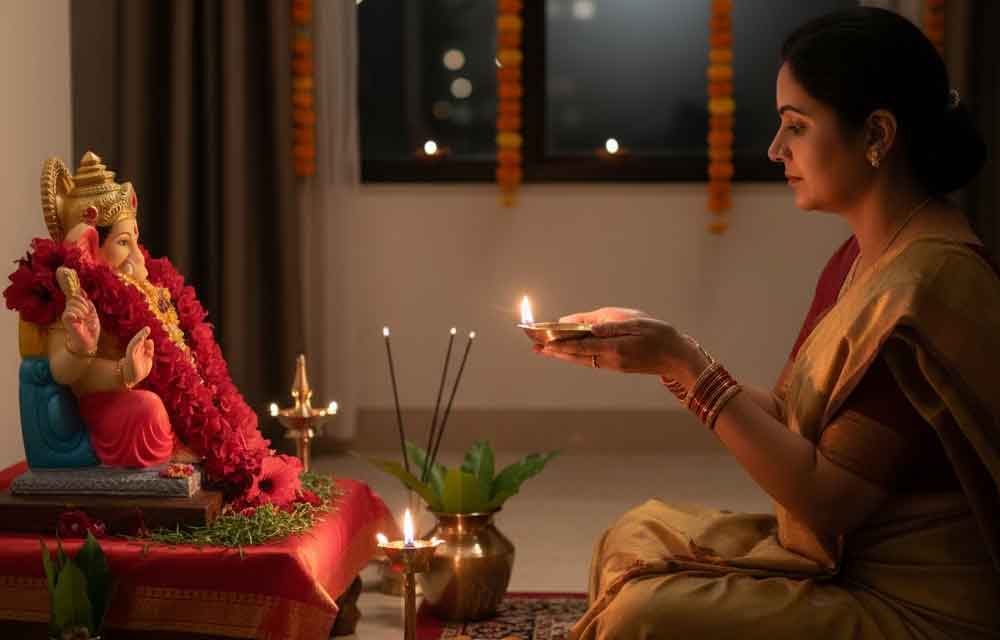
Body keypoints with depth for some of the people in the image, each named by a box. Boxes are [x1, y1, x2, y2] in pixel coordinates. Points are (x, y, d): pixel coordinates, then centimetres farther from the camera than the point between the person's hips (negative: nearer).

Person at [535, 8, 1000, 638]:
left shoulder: (929, 284, -22)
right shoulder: (861, 258, 7)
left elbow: (826, 497, -22)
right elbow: (786, 418, 9)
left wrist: (688, 365, -19)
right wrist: (666, 352, 2)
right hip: (842, 557, 9)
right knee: (634, 539, 8)